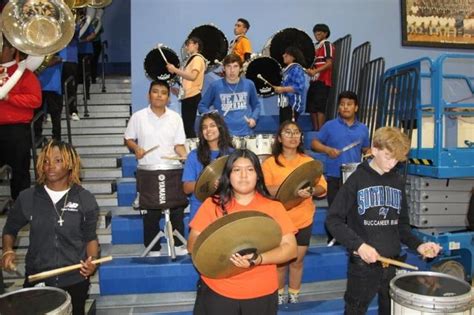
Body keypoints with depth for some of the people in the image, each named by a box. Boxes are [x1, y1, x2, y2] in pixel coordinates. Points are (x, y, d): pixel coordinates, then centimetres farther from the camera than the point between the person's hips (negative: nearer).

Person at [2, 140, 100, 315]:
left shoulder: (85, 199, -7)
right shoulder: (27, 198, -5)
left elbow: (90, 237, 2)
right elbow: (10, 229, 11)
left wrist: (92, 260, -15)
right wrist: (8, 251, -7)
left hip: (74, 279, 0)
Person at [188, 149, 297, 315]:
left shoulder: (274, 207, -1)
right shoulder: (212, 204, 0)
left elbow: (291, 248, -5)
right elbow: (192, 245, -1)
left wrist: (258, 259, -21)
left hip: (261, 294, 0)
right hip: (216, 291, 0)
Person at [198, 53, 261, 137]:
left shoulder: (249, 84, 3)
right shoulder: (215, 86, -4)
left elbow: (257, 105, 16)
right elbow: (202, 106, 5)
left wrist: (254, 118, -2)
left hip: (246, 133, 2)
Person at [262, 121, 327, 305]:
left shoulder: (309, 161, 3)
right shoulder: (270, 163, -5)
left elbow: (323, 187, -1)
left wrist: (311, 191, -23)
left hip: (303, 220, 2)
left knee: (297, 261, 13)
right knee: (281, 261, 10)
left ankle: (294, 296, 31)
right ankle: (279, 295, 30)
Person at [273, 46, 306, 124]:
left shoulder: (297, 69, -12)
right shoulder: (286, 69, 17)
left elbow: (299, 87, -22)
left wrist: (283, 89, -21)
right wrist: (277, 88, 13)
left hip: (292, 105, -10)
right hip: (284, 104, 10)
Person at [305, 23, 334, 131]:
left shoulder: (327, 45, -4)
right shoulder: (316, 47, 21)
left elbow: (329, 63, -15)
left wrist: (315, 71, -26)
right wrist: (309, 70, 7)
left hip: (322, 81, -9)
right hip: (314, 81, 9)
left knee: (320, 107, -12)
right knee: (311, 107, 8)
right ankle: (315, 129, 16)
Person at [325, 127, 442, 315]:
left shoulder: (398, 182, 7)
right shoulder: (357, 180, -8)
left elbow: (401, 224, 15)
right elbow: (333, 220, -12)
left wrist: (417, 245, -1)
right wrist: (358, 245, -23)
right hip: (363, 264, -5)